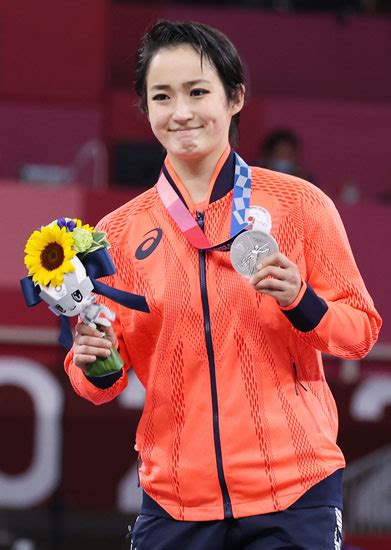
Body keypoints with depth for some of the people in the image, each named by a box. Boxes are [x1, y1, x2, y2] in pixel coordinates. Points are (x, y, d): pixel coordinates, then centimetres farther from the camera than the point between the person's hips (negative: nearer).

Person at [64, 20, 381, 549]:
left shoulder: (300, 204, 0)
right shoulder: (120, 232, 6)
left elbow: (362, 329, 3)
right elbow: (102, 384, 11)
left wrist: (301, 302, -15)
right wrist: (96, 362, -12)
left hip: (294, 491, -2)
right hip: (174, 501, 2)